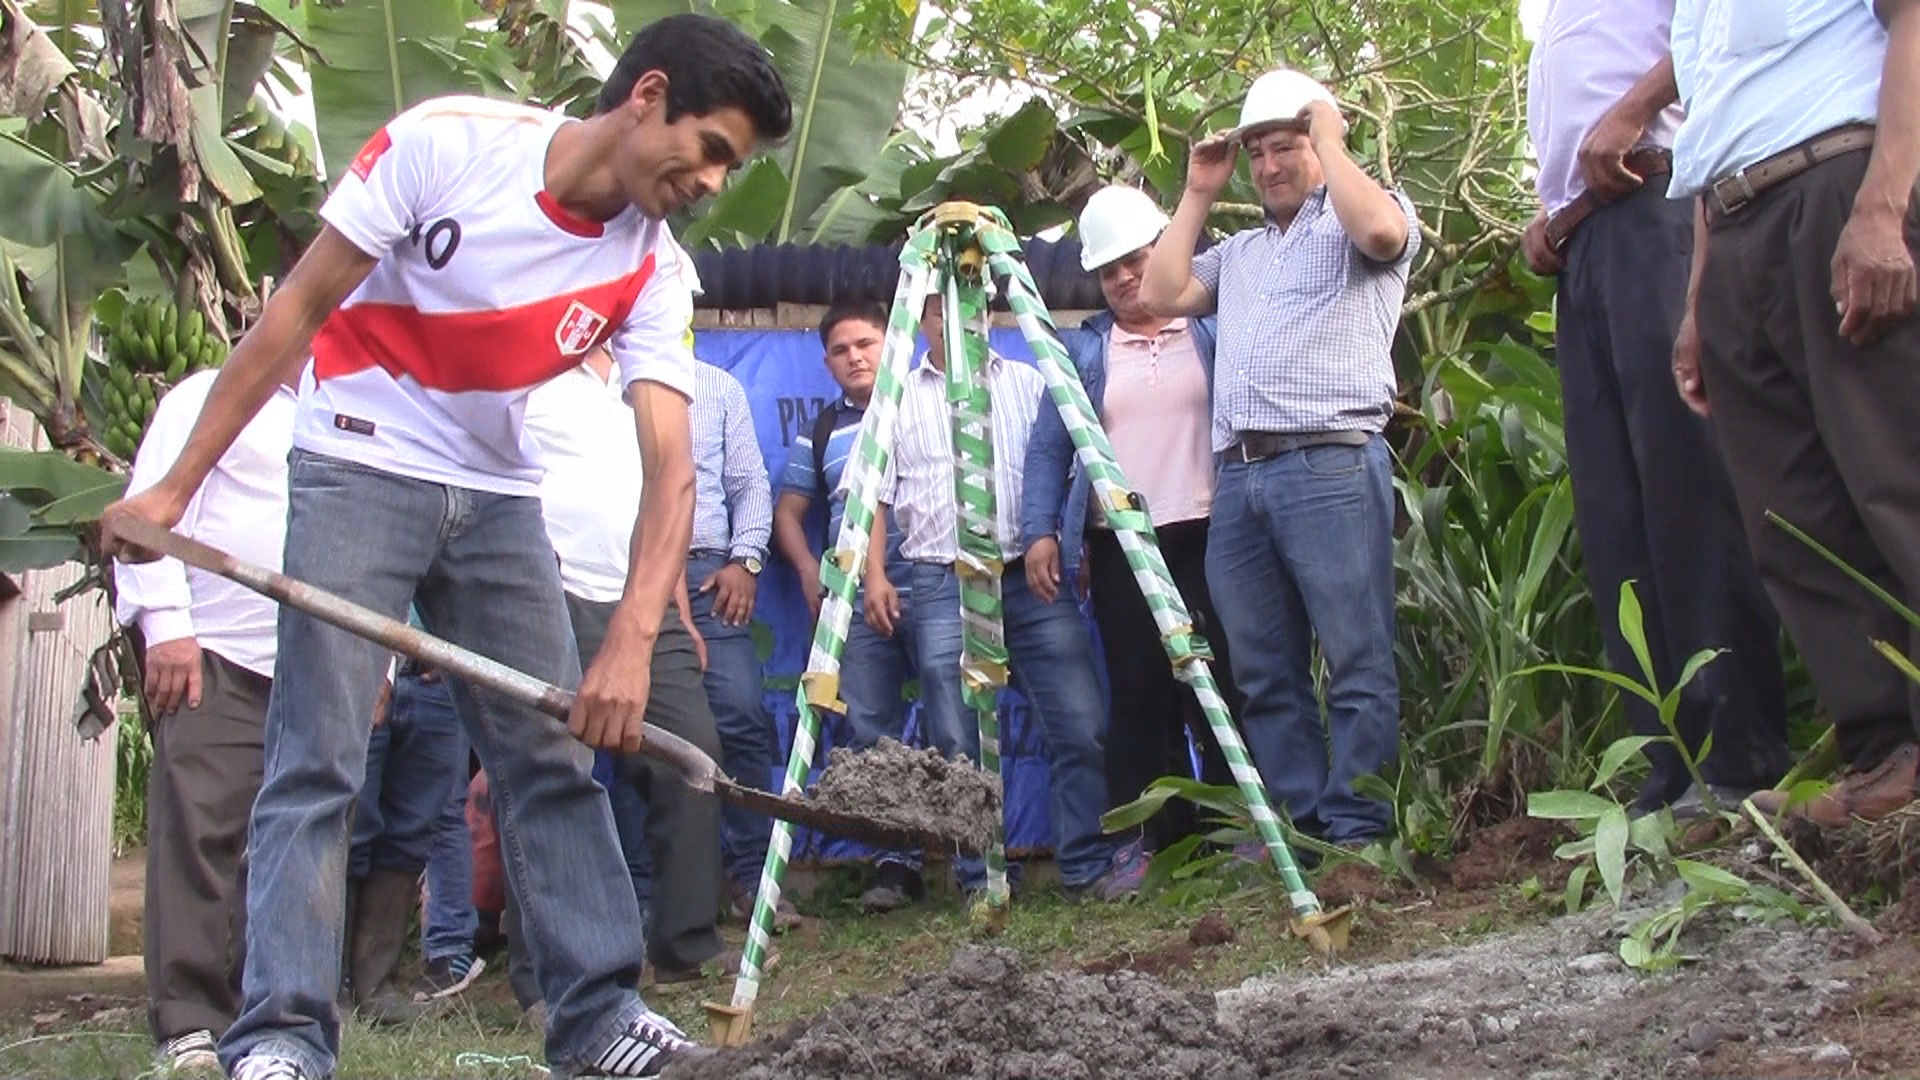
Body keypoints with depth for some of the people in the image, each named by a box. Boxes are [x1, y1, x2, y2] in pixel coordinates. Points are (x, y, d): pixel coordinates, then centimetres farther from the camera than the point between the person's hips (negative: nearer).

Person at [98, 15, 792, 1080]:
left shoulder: (652, 272, -9)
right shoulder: (443, 143, -21)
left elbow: (671, 467, -17)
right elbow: (299, 307, -15)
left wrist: (631, 644, -32)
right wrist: (177, 484, -14)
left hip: (496, 494, 5)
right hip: (360, 465, -5)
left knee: (556, 752, 3)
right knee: (318, 759, -10)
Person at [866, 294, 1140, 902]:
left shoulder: (1028, 384, 16)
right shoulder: (896, 399, 13)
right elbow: (874, 497, 10)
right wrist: (874, 574, -2)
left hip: (1032, 578, 1)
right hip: (940, 585, -1)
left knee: (1080, 730, -8)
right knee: (958, 746, -4)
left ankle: (1089, 866, -1)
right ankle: (981, 881, 4)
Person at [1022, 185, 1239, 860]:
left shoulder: (1214, 331, 9)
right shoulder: (1082, 350, 14)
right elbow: (1048, 447, 9)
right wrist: (1039, 531, -2)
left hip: (1207, 536, -1)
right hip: (1120, 546, 2)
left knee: (1221, 685, -5)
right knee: (1139, 694, -1)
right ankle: (1152, 843, 2)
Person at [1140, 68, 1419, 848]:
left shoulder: (1355, 221, 10)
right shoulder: (1238, 251, 28)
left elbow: (1382, 229, -14)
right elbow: (1161, 295, 18)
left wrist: (1330, 139, -2)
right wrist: (1198, 195, 20)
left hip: (1332, 467, -7)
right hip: (1239, 477, 7)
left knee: (1357, 666, -8)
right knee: (1267, 676, 4)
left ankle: (1357, 833, -9)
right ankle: (1295, 826, 6)